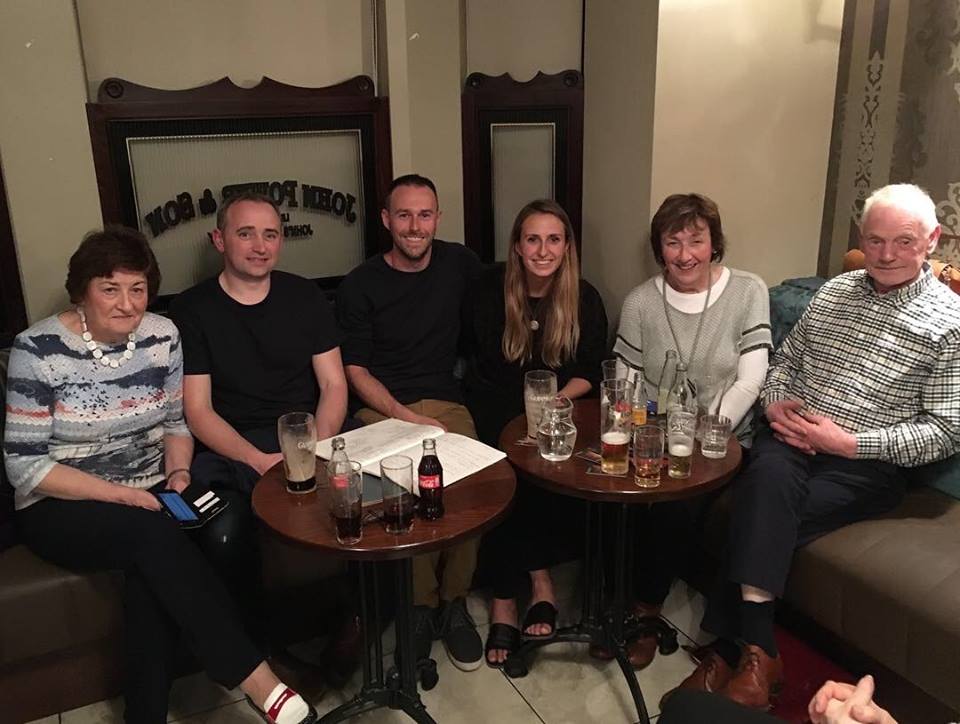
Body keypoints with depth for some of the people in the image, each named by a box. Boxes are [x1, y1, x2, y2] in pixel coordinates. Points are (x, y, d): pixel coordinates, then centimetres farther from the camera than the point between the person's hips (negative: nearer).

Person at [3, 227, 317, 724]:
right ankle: (260, 683, -29)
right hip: (63, 508, -3)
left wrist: (178, 471, -10)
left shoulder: (161, 335, -1)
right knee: (155, 536, -32)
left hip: (149, 497, 4)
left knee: (151, 575, -29)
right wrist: (119, 494, -20)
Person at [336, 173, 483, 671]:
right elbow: (355, 370, 0)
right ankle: (421, 603, -7)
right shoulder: (360, 286, 2)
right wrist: (406, 416, -15)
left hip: (445, 401, 2)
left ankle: (453, 600, -6)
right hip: (381, 408, -2)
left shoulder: (459, 263, 10)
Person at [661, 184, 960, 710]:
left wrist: (851, 442, -16)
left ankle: (730, 644, -17)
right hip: (793, 437, 4)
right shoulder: (834, 291, 13)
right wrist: (775, 404, -2)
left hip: (867, 463, -3)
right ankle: (757, 655, -28)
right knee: (769, 476, -32)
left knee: (761, 514, -30)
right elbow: (784, 360, 20)